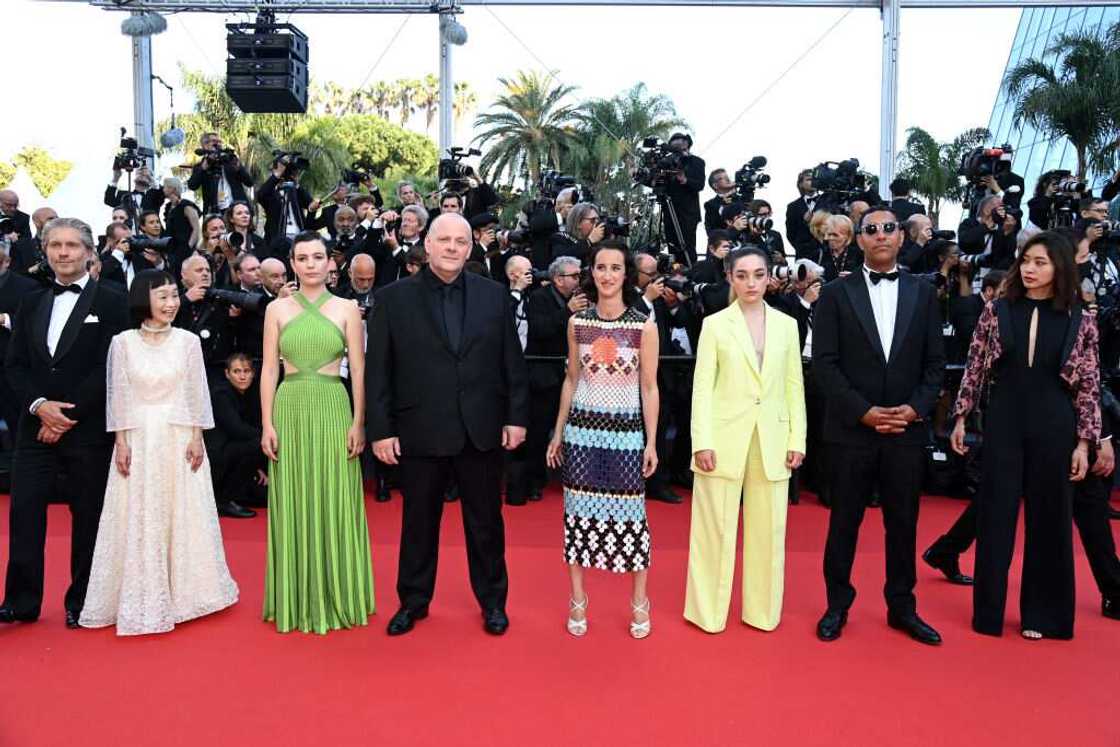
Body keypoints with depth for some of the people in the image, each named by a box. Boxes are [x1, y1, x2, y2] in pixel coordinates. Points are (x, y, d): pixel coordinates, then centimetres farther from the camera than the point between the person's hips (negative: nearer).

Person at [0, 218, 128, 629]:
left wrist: (68, 417, -13)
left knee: (88, 516, 5)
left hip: (89, 430, -4)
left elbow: (110, 368, -10)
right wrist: (39, 405, -9)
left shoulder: (111, 302, -3)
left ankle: (81, 603, 18)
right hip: (36, 426, 4)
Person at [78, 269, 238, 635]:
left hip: (179, 437, 1)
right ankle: (142, 599, 18)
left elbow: (197, 393, 2)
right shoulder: (123, 342, -1)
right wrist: (120, 442, -5)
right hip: (138, 439, 0)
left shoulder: (188, 341, 0)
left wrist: (197, 437, -3)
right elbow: (117, 395, 0)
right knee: (138, 519, 5)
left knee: (183, 515, 7)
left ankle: (183, 591, 23)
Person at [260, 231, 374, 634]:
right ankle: (296, 600, 22)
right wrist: (267, 423, -3)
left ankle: (335, 597, 19)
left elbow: (358, 370, 1)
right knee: (293, 505, 7)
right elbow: (269, 369, 4)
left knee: (334, 503, 4)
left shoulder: (347, 308, 4)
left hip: (333, 410, -1)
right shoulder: (277, 309, 7)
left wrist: (358, 423, -6)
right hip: (290, 409, 1)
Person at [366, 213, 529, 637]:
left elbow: (512, 361, 5)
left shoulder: (494, 295, 3)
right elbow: (377, 371, -2)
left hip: (482, 430, 1)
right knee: (418, 521, 13)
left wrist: (516, 417, 0)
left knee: (486, 521, 13)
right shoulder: (393, 298, -1)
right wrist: (381, 429, -6)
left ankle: (492, 600, 31)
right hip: (420, 432, -1)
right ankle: (414, 600, 32)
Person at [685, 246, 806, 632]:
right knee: (716, 527, 4)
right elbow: (702, 386, -3)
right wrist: (702, 441, -10)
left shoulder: (786, 324, 8)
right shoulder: (715, 324, 0)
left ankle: (762, 609, 25)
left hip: (772, 440, 3)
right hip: (725, 438, -2)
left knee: (768, 529, 9)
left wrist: (797, 440, 2)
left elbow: (795, 387, 9)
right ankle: (708, 611, 18)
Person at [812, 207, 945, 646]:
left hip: (907, 429, 2)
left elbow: (935, 362, 7)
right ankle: (837, 606, 21)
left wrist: (916, 408, -8)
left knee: (903, 523, 11)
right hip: (851, 429, -2)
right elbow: (824, 363, -6)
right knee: (844, 522, 7)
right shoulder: (836, 293, 0)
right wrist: (863, 411, -14)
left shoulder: (923, 293, 8)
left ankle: (902, 607, 27)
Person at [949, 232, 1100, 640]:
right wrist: (960, 417, 2)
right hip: (1003, 423, 0)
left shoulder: (1080, 319, -1)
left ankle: (1042, 613, 24)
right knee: (995, 515, 5)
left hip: (1053, 427, 0)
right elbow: (974, 367, 4)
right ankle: (989, 609, 19)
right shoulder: (997, 310, 0)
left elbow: (1089, 385, 0)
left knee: (1049, 518, 8)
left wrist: (1084, 442, -3)